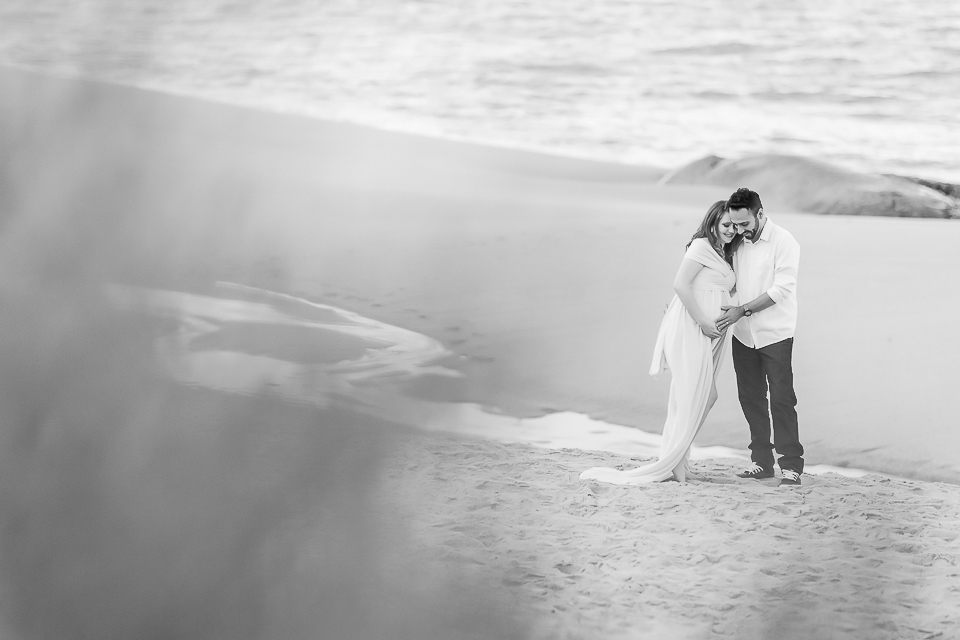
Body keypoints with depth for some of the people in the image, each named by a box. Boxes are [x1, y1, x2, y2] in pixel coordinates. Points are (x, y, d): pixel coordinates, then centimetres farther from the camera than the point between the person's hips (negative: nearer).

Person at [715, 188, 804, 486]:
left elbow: (781, 289, -18)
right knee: (750, 398, 7)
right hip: (743, 335, 6)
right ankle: (761, 461, 15)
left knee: (781, 399, -6)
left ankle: (791, 465, -2)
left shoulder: (783, 242, -12)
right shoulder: (737, 242, 5)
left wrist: (742, 310, -22)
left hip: (775, 334, -6)